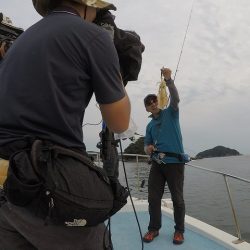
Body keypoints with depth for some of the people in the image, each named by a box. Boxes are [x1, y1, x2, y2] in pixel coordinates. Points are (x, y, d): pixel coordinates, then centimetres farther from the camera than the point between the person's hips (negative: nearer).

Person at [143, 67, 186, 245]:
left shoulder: (170, 113, 7)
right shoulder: (150, 126, 18)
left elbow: (175, 98, -12)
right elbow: (147, 145, 19)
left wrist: (168, 79, -24)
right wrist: (148, 148, -5)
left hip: (175, 162, -4)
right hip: (157, 164, 4)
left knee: (177, 199, 3)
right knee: (153, 198, 4)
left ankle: (179, 231, 18)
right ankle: (154, 228, 20)